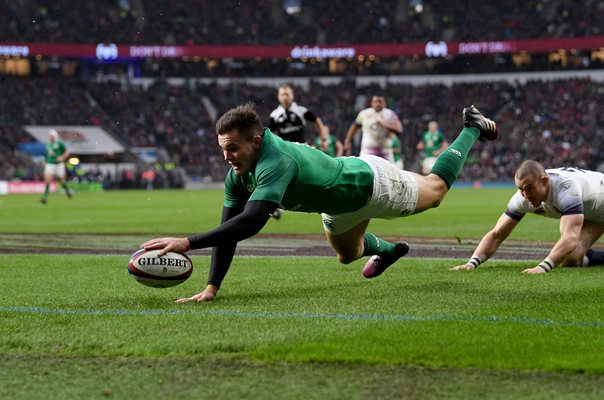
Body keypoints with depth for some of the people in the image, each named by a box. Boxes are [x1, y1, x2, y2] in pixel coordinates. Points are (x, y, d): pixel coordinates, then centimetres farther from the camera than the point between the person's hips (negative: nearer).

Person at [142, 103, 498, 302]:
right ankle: (389, 250, 60)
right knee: (348, 255, 29)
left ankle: (473, 127, 46)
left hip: (371, 182, -6)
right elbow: (229, 227, -20)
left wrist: (187, 242, -64)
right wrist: (212, 287, -30)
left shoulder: (276, 162, -47)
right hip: (340, 202, 6)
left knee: (437, 186, 22)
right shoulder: (238, 174, -24)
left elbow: (250, 223, -58)